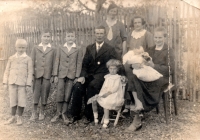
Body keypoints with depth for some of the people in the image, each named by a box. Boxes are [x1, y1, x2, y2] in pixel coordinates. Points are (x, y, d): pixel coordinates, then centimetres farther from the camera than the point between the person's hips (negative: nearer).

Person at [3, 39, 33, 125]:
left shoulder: (28, 59, 1)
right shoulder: (11, 58, 9)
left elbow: (30, 73, -1)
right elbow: (7, 71, 11)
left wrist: (28, 85, -6)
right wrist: (5, 83, 6)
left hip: (22, 83, -2)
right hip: (12, 82, 2)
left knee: (22, 101, 1)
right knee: (13, 101, 9)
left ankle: (19, 118, 17)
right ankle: (13, 117, 23)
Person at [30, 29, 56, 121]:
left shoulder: (53, 49, 6)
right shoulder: (35, 48, 9)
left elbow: (54, 63, 4)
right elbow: (32, 62, 7)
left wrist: (53, 75, -2)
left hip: (47, 75, 0)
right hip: (37, 74, 0)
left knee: (45, 94, 5)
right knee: (36, 93, 3)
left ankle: (42, 112, 19)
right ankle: (34, 113, 14)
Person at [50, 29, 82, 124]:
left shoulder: (78, 50, 4)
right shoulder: (60, 48, 8)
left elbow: (79, 64, 2)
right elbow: (57, 62, 7)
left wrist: (77, 76, -4)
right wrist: (55, 75, 1)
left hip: (71, 75, -1)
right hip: (61, 74, 1)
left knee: (67, 95, 4)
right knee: (60, 94, 1)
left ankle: (64, 113, 16)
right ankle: (58, 113, 15)